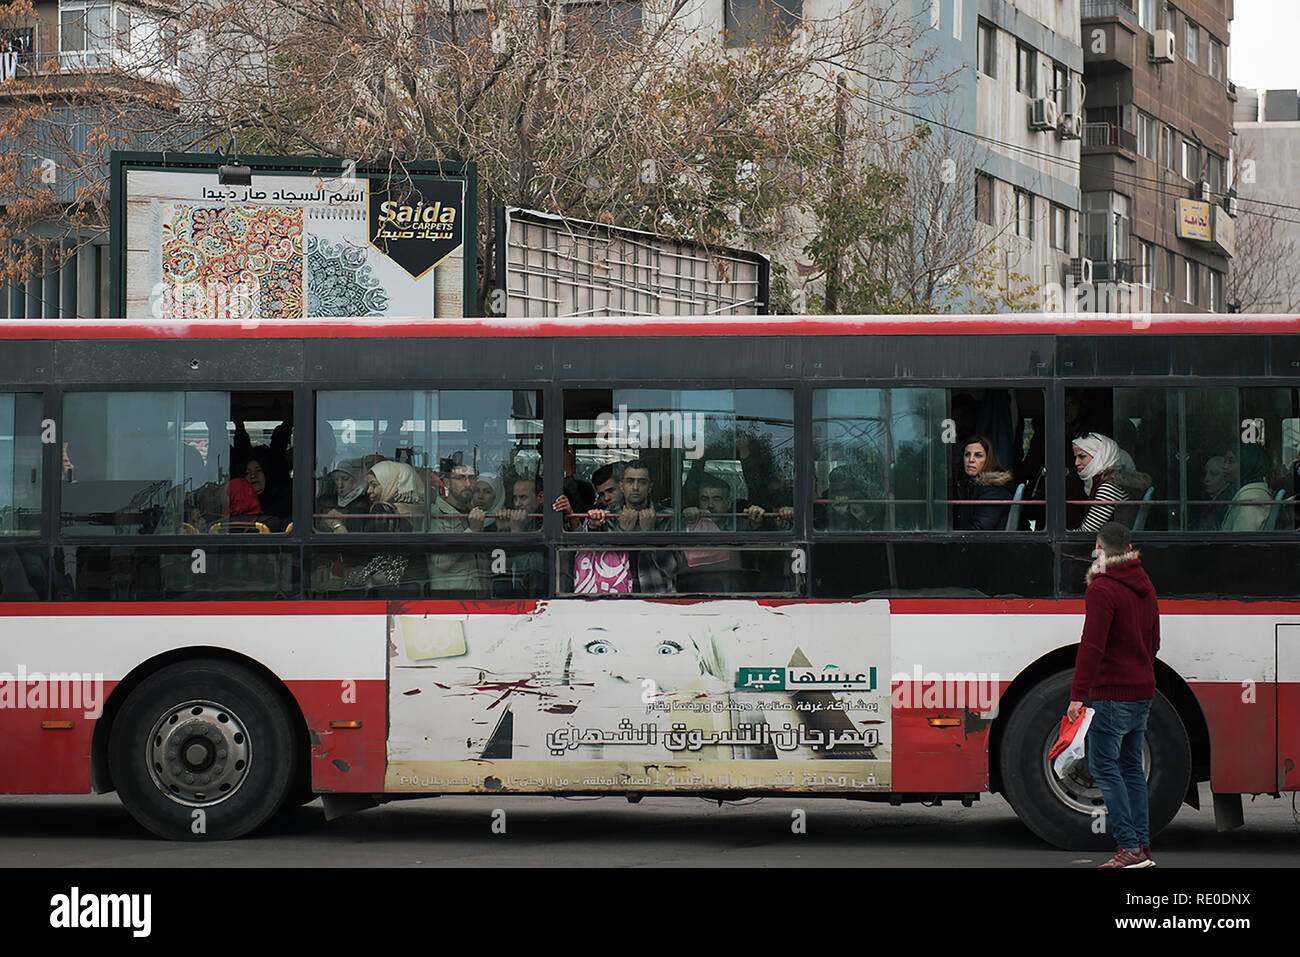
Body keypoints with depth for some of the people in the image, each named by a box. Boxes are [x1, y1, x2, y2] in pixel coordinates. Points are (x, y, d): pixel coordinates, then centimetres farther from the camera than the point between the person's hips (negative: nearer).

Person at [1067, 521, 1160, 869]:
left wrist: (1077, 694, -20)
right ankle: (1143, 846, 10)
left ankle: (1129, 847, -12)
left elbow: (1092, 645, -20)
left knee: (1103, 764, -6)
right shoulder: (1145, 587, 14)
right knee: (1131, 766, 13)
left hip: (1112, 693, -9)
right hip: (1143, 690, 9)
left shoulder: (1102, 589, -13)